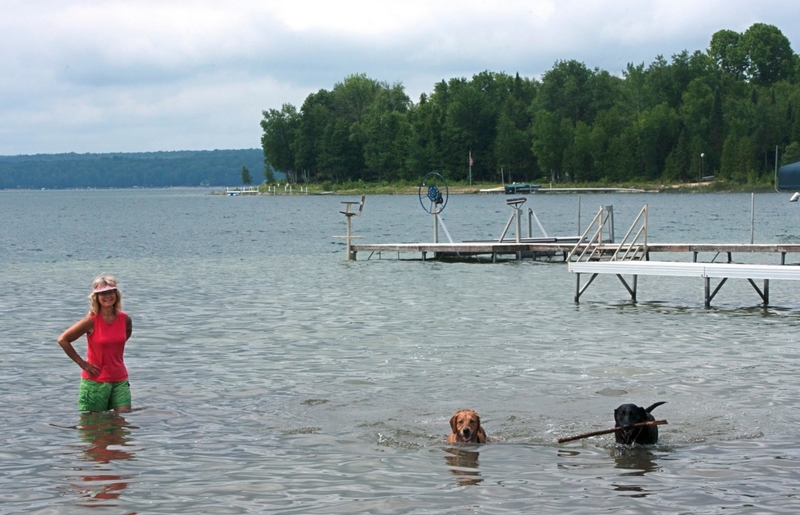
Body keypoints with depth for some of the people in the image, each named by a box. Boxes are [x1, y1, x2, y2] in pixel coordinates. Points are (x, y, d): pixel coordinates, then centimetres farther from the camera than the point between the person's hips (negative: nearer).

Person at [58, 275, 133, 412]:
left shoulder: (124, 319, -1)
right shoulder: (91, 320, -14)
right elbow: (63, 340, -12)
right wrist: (82, 363, -11)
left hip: (120, 380, 4)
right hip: (95, 381, -4)